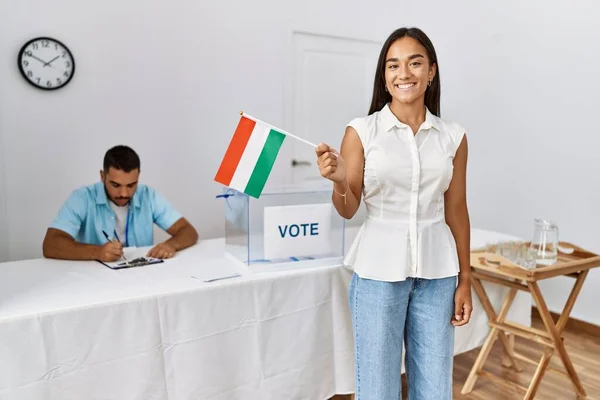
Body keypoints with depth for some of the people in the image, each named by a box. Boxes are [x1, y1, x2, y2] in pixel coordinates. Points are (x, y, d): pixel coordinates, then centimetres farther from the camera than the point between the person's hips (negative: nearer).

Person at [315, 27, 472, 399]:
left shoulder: (453, 136, 3)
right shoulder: (361, 131, -5)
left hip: (437, 274, 3)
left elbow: (456, 211, 8)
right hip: (379, 271, -2)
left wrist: (465, 280, 8)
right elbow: (349, 210, -1)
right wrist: (339, 181, -23)